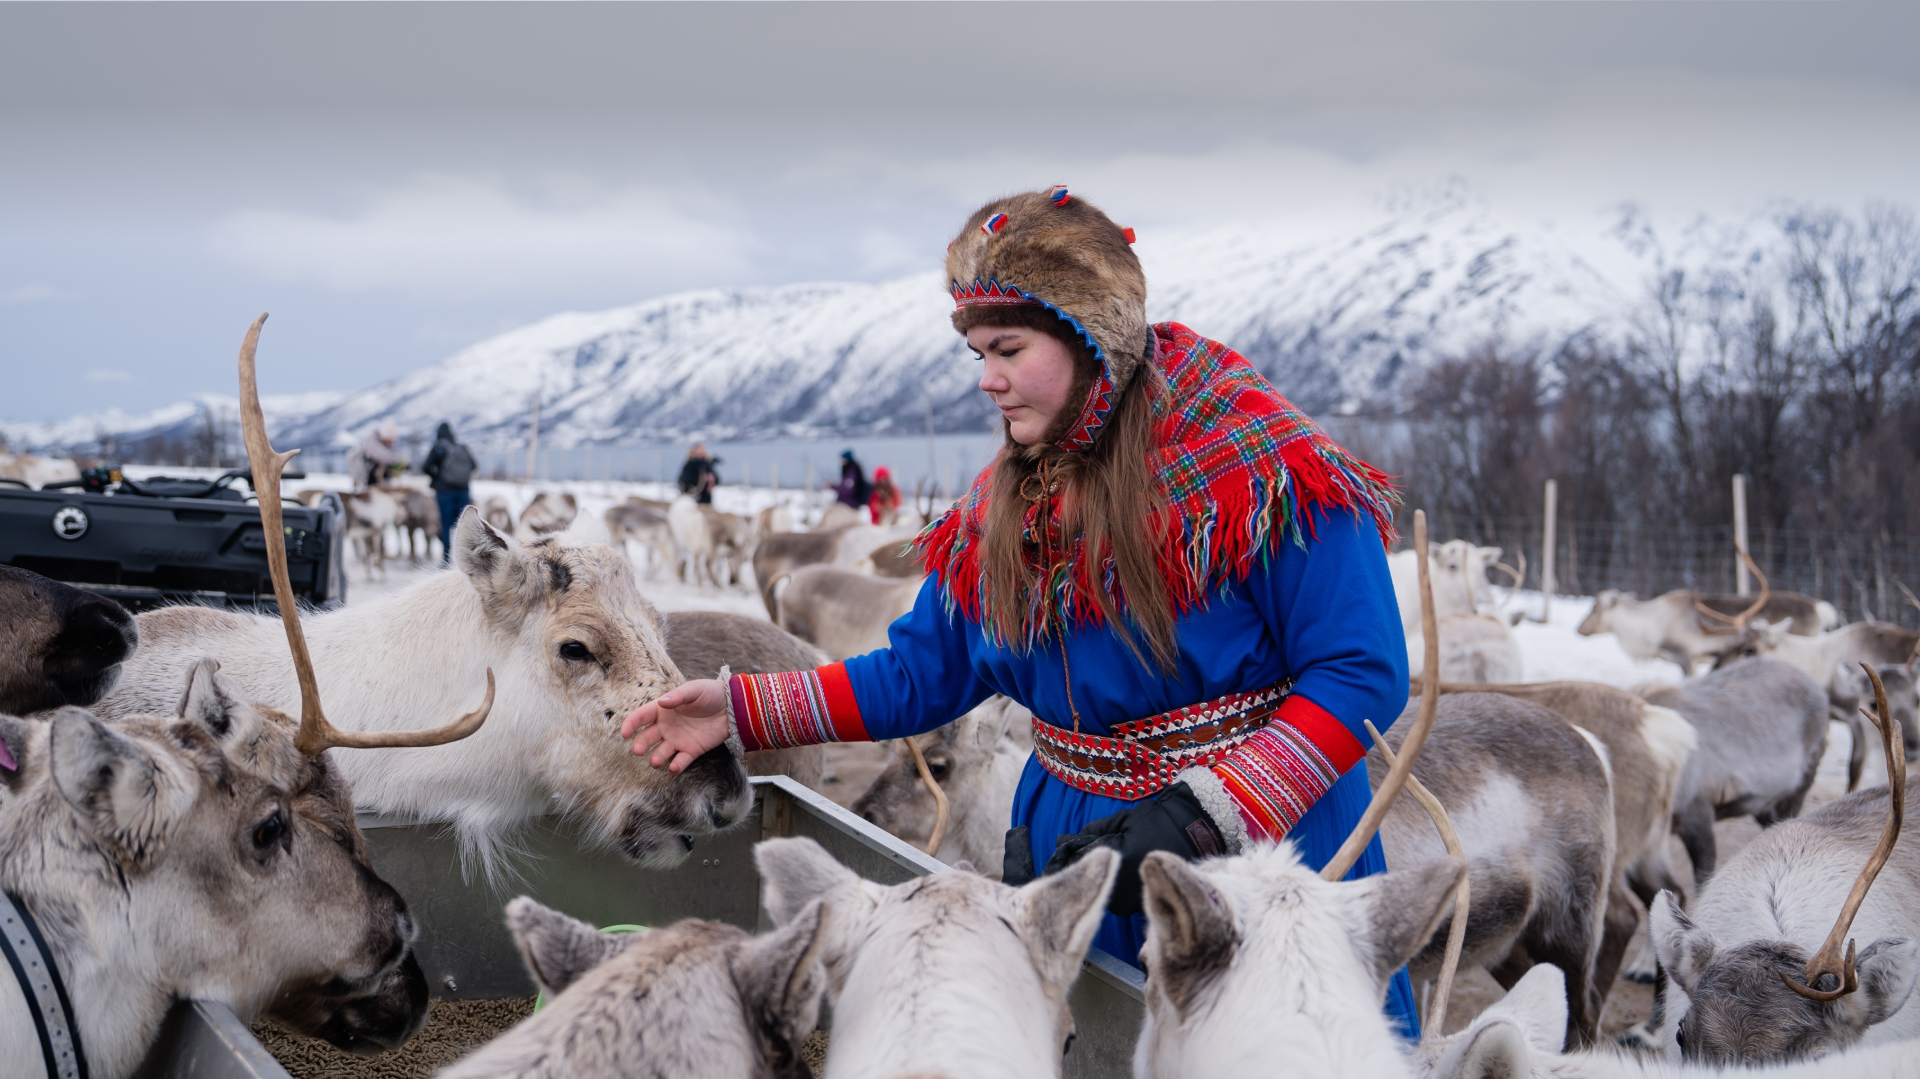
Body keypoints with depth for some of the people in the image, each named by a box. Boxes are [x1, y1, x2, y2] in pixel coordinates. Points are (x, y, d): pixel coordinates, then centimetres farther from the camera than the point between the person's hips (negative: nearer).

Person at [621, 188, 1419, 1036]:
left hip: (1263, 850, -5)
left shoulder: (1262, 471, -16)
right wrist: (741, 711, 0)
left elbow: (1361, 673, -19)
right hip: (1074, 851, 5)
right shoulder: (1002, 508, 5)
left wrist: (1200, 815, -28)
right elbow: (921, 673, 11)